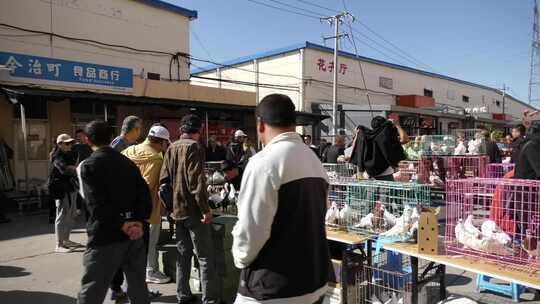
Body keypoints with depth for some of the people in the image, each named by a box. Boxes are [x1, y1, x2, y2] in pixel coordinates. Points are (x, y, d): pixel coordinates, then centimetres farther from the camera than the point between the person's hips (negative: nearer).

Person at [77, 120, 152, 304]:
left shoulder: (87, 166, -6)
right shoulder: (128, 162, 10)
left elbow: (97, 205, -18)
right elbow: (144, 194, 1)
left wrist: (122, 225, -13)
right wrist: (138, 222, -8)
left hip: (105, 238, -5)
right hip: (134, 235, 5)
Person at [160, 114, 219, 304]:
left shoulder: (171, 148, 10)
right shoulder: (194, 147, -12)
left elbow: (164, 181, 9)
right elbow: (196, 182, -20)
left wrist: (171, 205, 15)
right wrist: (205, 209, -17)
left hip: (178, 210, 8)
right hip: (193, 210, -8)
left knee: (183, 254, 16)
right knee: (205, 257, -1)